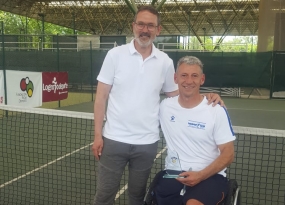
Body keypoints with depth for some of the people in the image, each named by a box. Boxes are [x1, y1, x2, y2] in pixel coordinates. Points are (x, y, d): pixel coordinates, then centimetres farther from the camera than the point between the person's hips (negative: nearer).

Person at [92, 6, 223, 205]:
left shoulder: (165, 62, 1)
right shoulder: (115, 55, -4)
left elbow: (175, 95, 10)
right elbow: (101, 96, -2)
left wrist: (206, 98, -6)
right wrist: (98, 134, -6)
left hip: (147, 142, 2)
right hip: (114, 140, -1)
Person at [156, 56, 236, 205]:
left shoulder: (217, 110, -4)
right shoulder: (164, 106, 4)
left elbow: (228, 153, -3)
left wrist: (201, 175, -17)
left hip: (210, 176, -3)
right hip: (173, 175, 3)